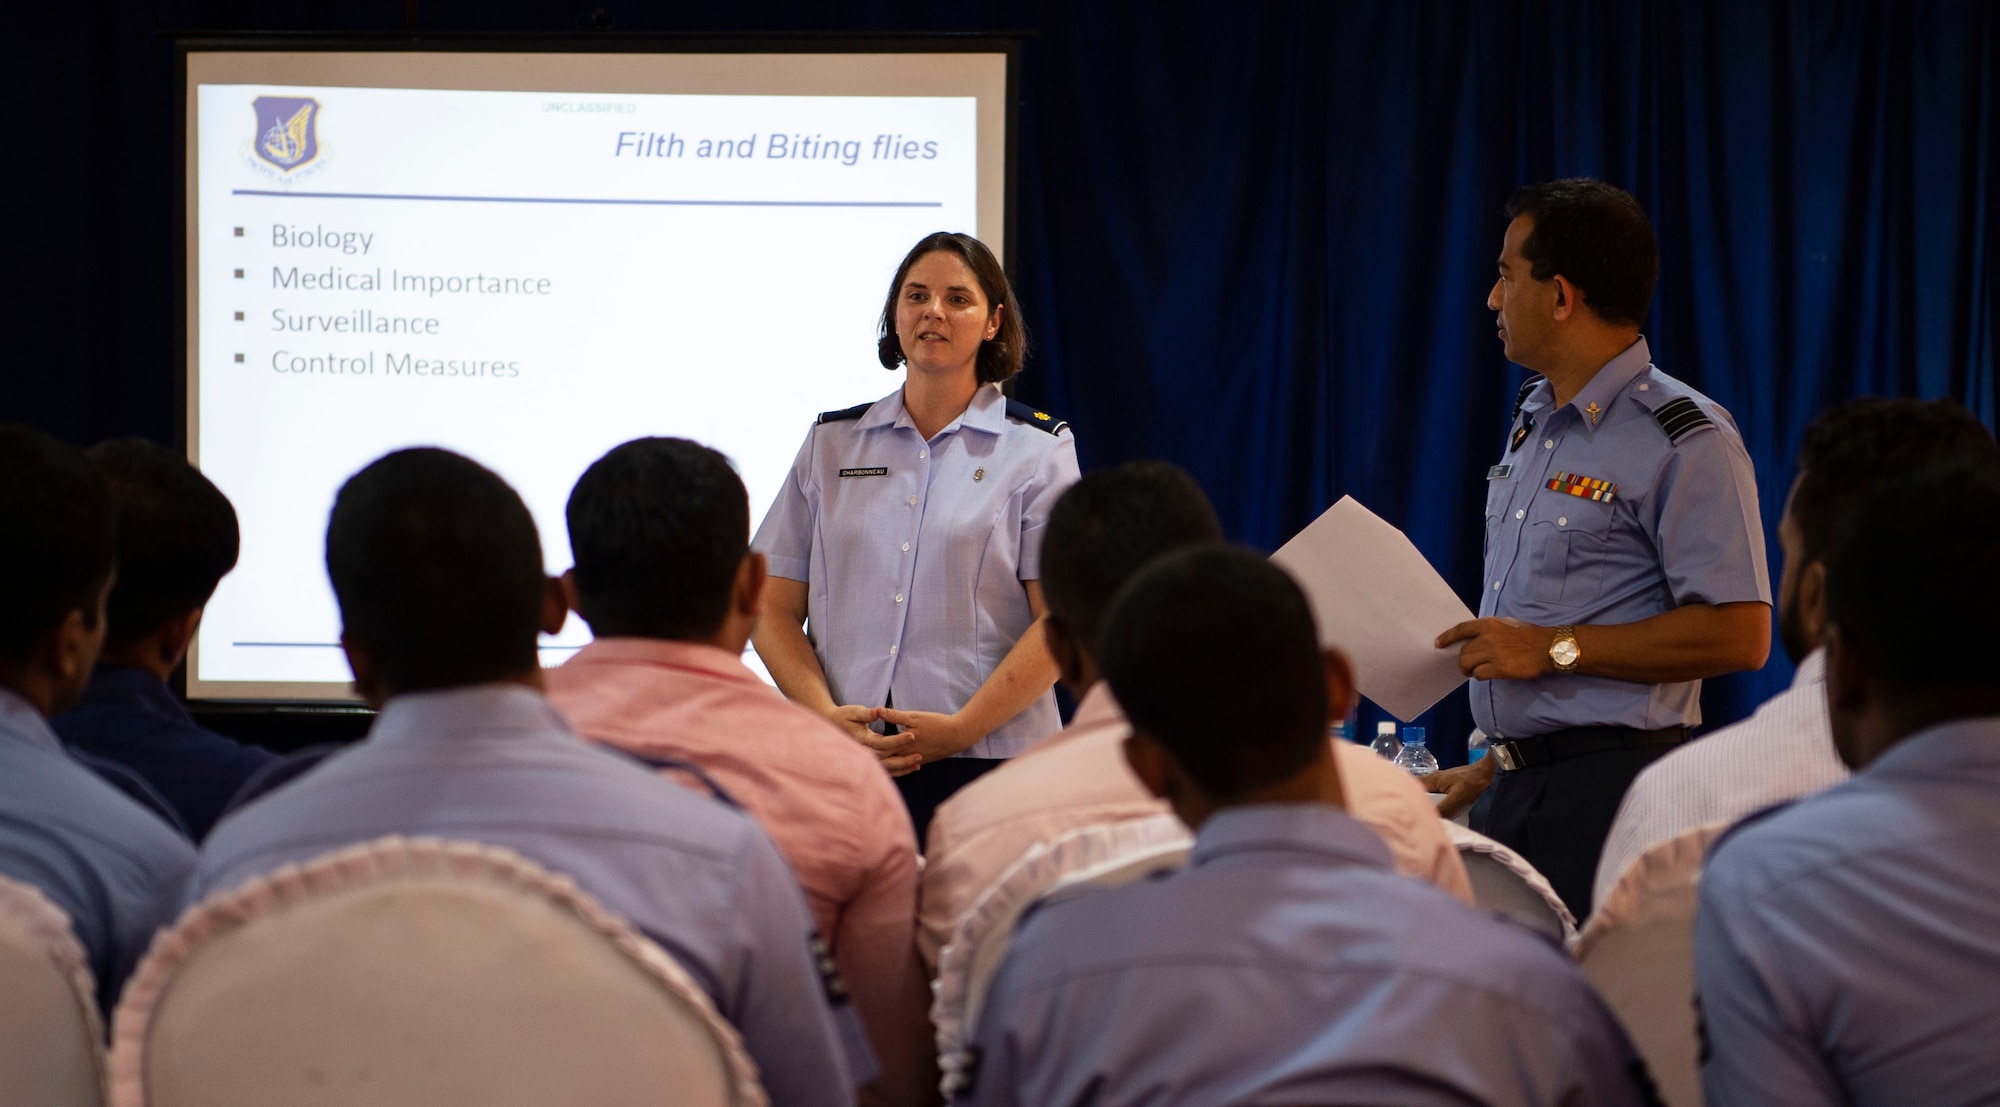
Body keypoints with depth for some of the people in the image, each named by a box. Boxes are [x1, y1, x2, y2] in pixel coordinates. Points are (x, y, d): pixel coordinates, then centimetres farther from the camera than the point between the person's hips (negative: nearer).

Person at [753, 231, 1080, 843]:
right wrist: (827, 716, -8)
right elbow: (775, 610, 10)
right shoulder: (831, 443, 15)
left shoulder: (1038, 449, 7)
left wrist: (960, 729, -13)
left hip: (985, 766, -2)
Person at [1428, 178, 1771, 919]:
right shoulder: (1533, 426, 20)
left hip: (1614, 784, -8)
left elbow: (1738, 635, -16)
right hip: (1517, 792, 8)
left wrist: (1556, 648, -16)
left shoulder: (1686, 441, -9)